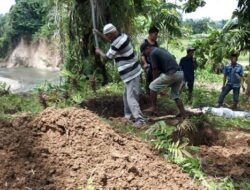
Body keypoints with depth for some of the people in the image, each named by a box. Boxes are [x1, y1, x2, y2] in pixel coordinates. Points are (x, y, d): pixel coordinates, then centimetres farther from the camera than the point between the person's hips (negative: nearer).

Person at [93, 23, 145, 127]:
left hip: (130, 73, -10)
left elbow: (107, 57, -7)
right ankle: (128, 114, 33)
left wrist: (99, 52, 13)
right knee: (127, 94, 21)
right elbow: (112, 41, 26)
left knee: (131, 97, -11)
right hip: (133, 70, 10)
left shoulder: (117, 44, -22)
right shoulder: (123, 36, 4)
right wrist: (100, 35, 20)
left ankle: (140, 120, -15)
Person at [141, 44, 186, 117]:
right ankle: (183, 113, 18)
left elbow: (155, 70, 1)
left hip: (171, 74, -9)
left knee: (153, 86, 4)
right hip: (180, 74, 9)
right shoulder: (161, 50, 26)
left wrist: (155, 81, 17)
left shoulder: (153, 53, -1)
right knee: (176, 95, 21)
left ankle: (154, 108, 6)